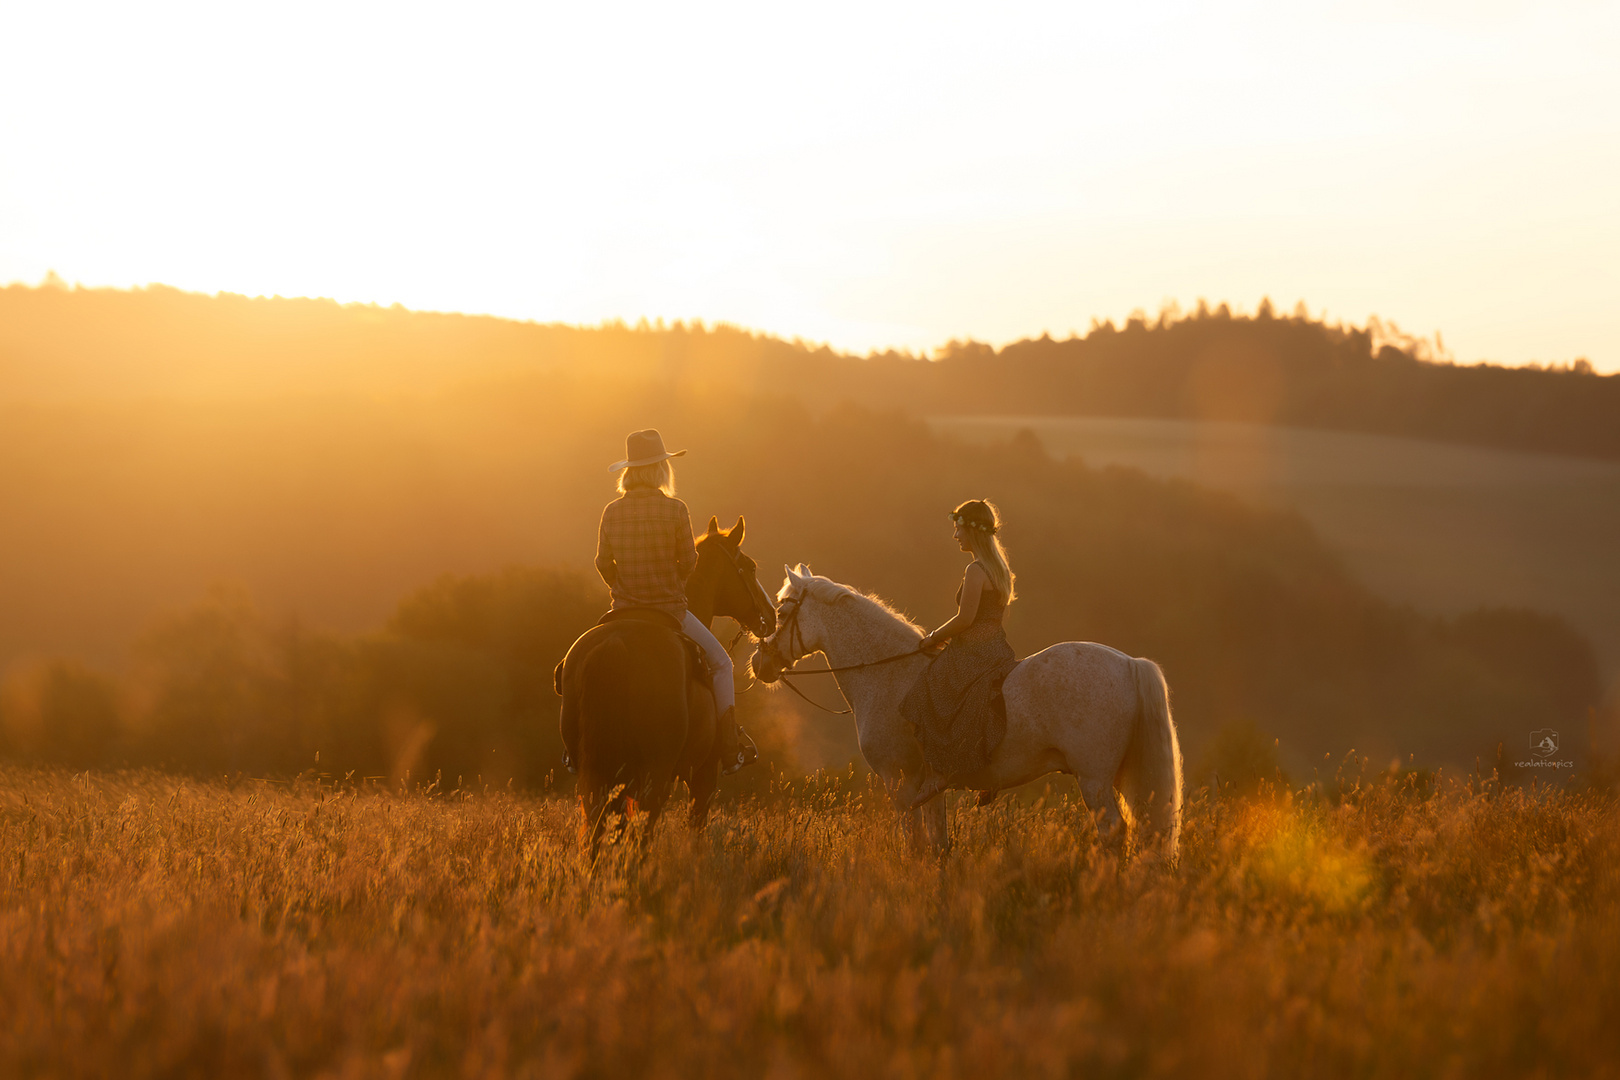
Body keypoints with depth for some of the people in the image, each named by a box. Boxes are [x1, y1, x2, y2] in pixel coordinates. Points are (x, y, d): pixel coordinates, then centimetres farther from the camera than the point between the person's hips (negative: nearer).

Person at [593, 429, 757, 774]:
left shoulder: (612, 512, -3)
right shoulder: (675, 510, -13)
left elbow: (603, 563, 2)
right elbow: (689, 560, -7)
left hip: (625, 612, 3)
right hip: (670, 610, -3)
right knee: (720, 662, 15)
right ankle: (731, 749, 9)